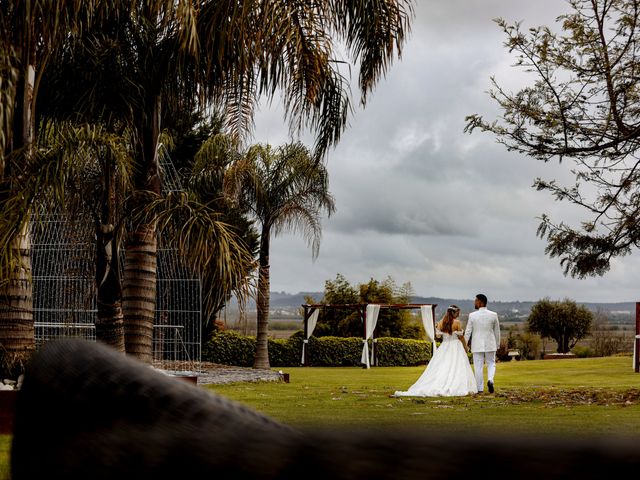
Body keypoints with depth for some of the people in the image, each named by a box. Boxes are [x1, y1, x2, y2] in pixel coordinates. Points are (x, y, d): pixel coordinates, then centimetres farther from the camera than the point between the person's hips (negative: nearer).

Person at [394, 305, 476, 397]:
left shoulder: (441, 322, 2)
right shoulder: (457, 322, -9)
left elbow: (438, 335, 0)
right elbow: (461, 336, -5)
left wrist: (437, 328, 18)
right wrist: (465, 347, 6)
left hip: (444, 348, 4)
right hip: (455, 348, -4)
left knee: (440, 368, 4)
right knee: (455, 368, 0)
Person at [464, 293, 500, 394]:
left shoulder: (472, 315, -8)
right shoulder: (493, 315, -4)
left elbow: (468, 332, -5)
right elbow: (497, 332, 4)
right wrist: (497, 345, 15)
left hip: (477, 345, -1)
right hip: (490, 345, 1)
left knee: (478, 366, 6)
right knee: (491, 364, 15)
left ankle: (480, 388, 7)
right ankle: (490, 380, -11)